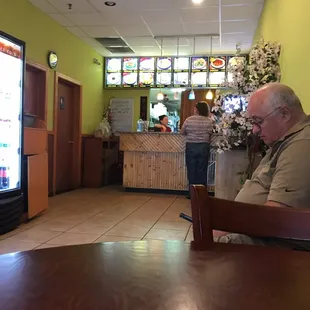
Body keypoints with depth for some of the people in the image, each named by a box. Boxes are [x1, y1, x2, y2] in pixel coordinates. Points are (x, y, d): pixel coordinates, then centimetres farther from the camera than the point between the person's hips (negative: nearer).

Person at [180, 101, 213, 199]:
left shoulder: (189, 120, -7)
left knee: (191, 170, 8)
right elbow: (211, 134, -1)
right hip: (204, 147, 1)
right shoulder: (209, 121, -5)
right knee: (202, 171, 8)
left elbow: (182, 132, 2)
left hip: (191, 147, -1)